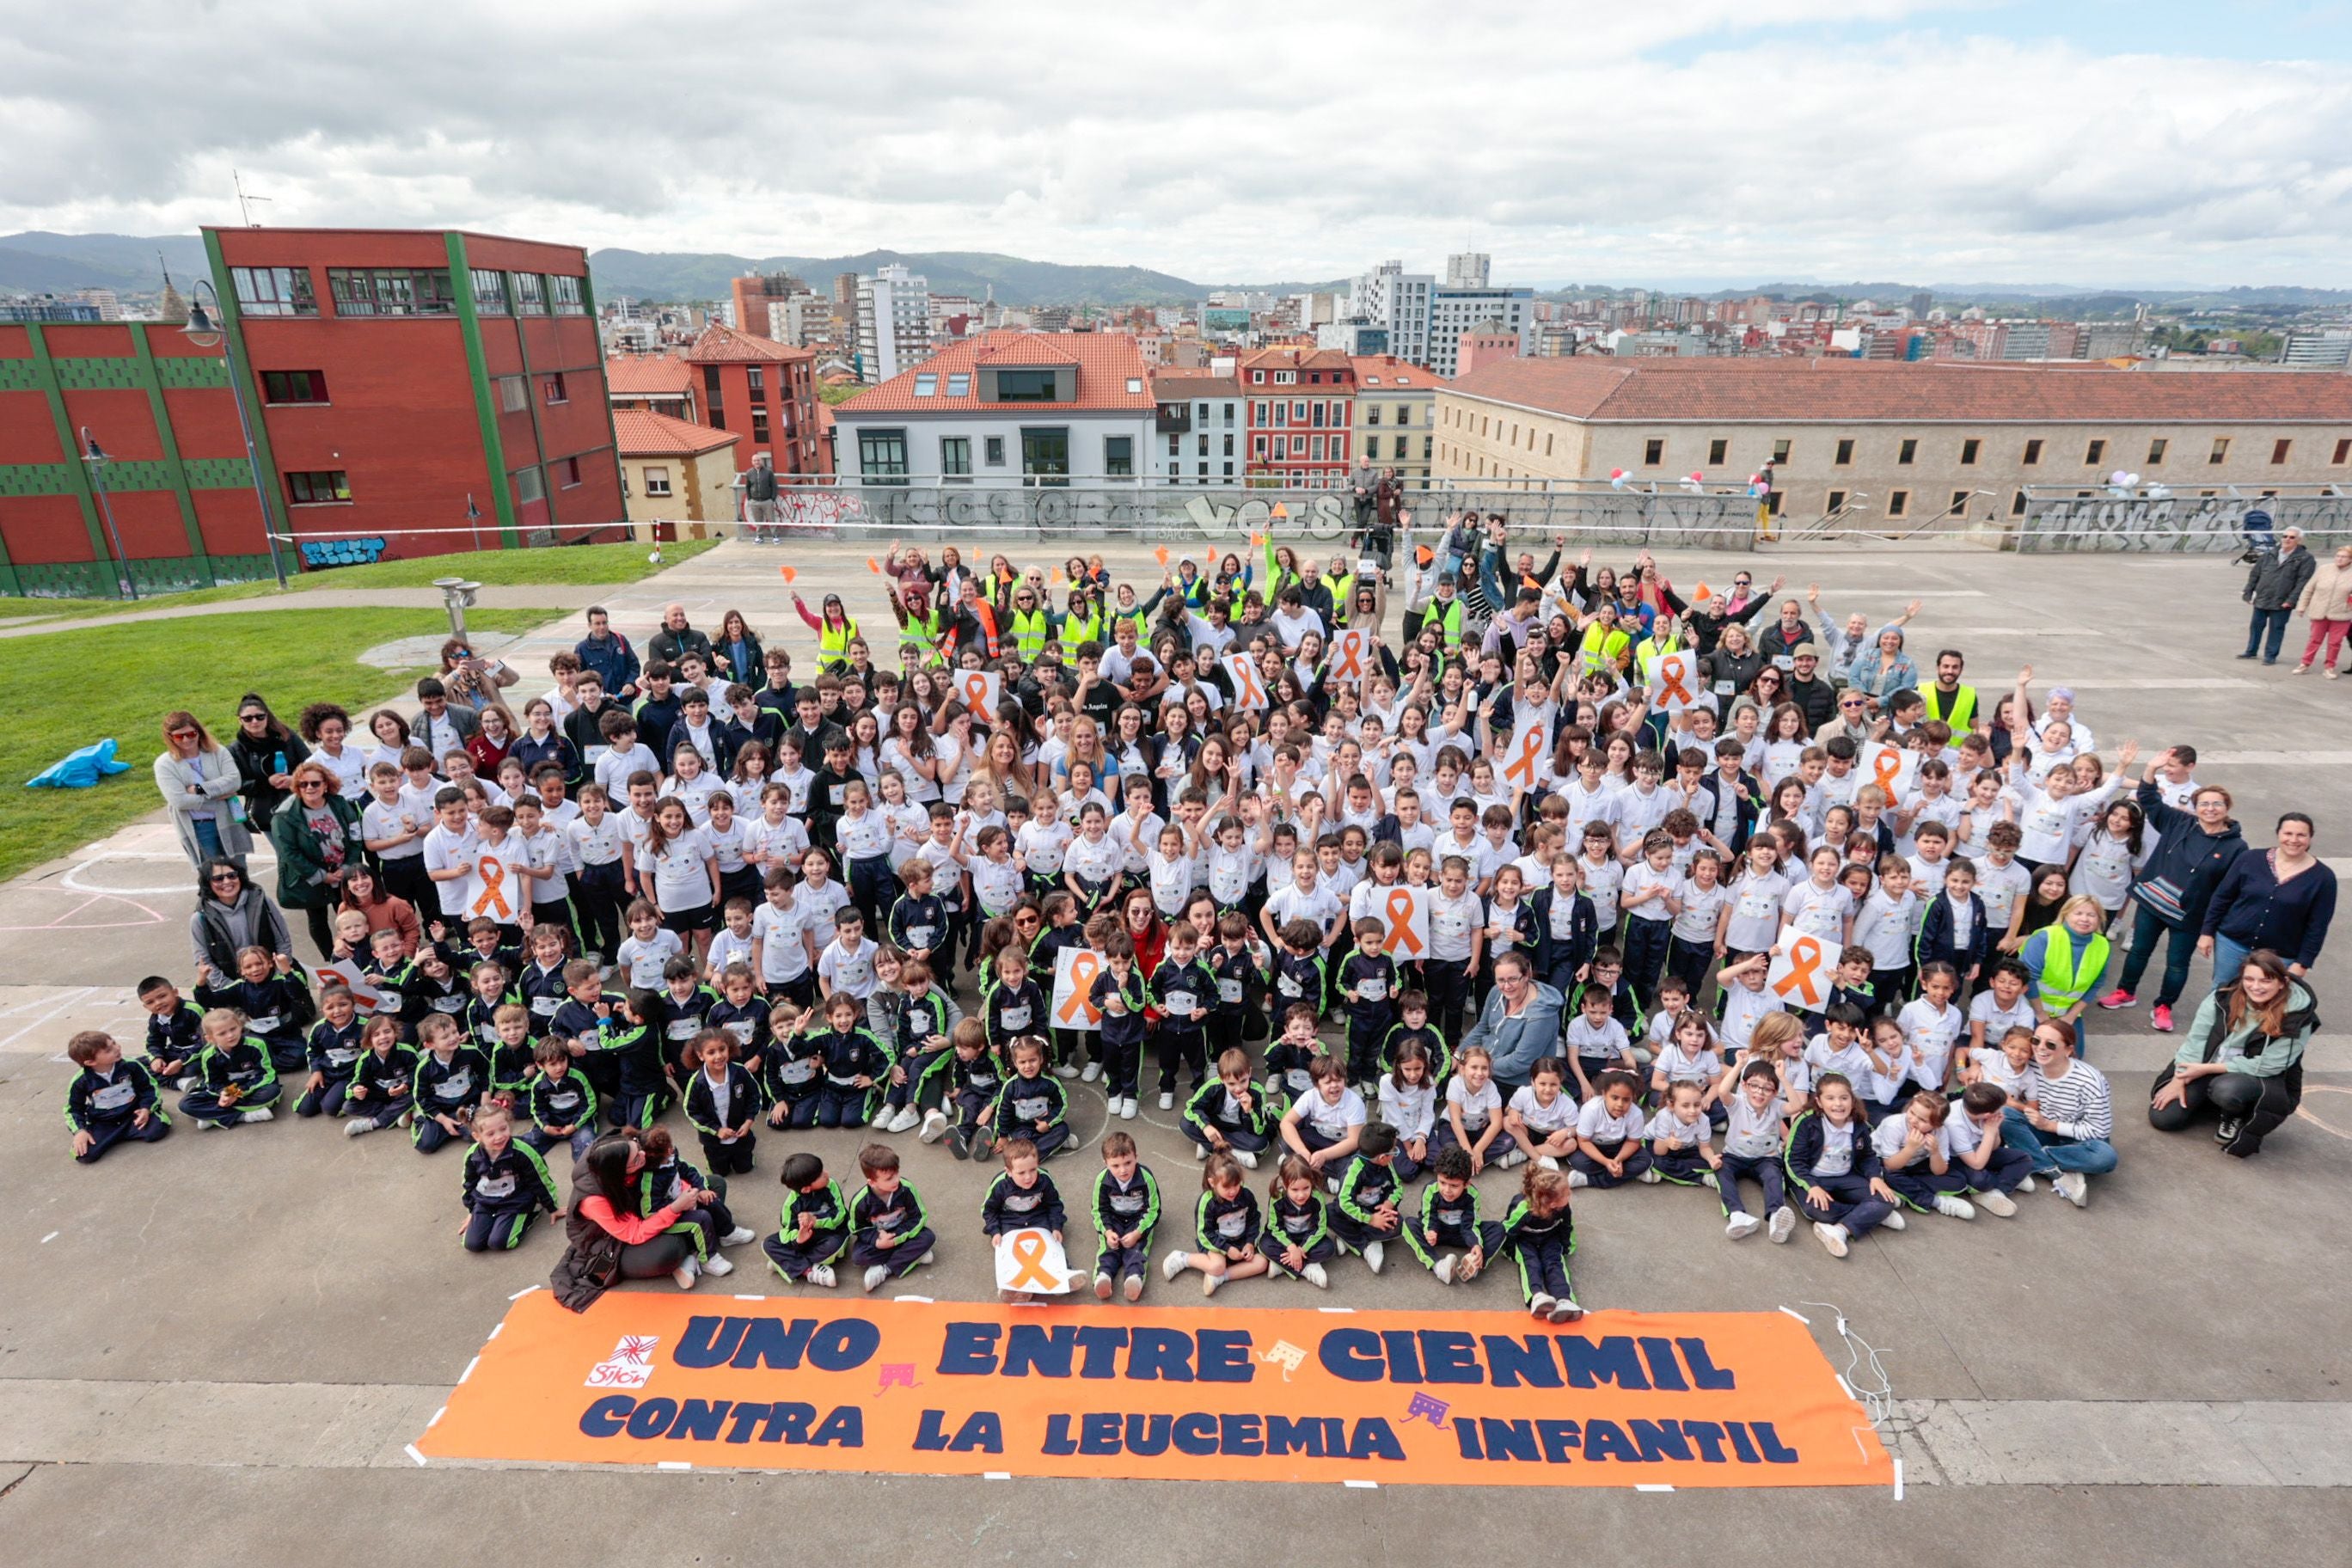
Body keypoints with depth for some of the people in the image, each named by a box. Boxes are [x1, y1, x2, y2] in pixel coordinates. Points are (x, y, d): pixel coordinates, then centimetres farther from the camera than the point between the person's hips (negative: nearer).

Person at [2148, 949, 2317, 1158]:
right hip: (2211, 1072, 3)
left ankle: (2238, 1116, -2)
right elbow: (2196, 1039, -8)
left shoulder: (2297, 1016, -19)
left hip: (2267, 1083, -3)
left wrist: (2208, 1068, -21)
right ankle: (2215, 1101, 18)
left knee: (2227, 1089, -39)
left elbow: (2266, 1066, -20)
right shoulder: (2225, 997, -11)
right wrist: (2179, 1080, -13)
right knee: (2162, 1117, -10)